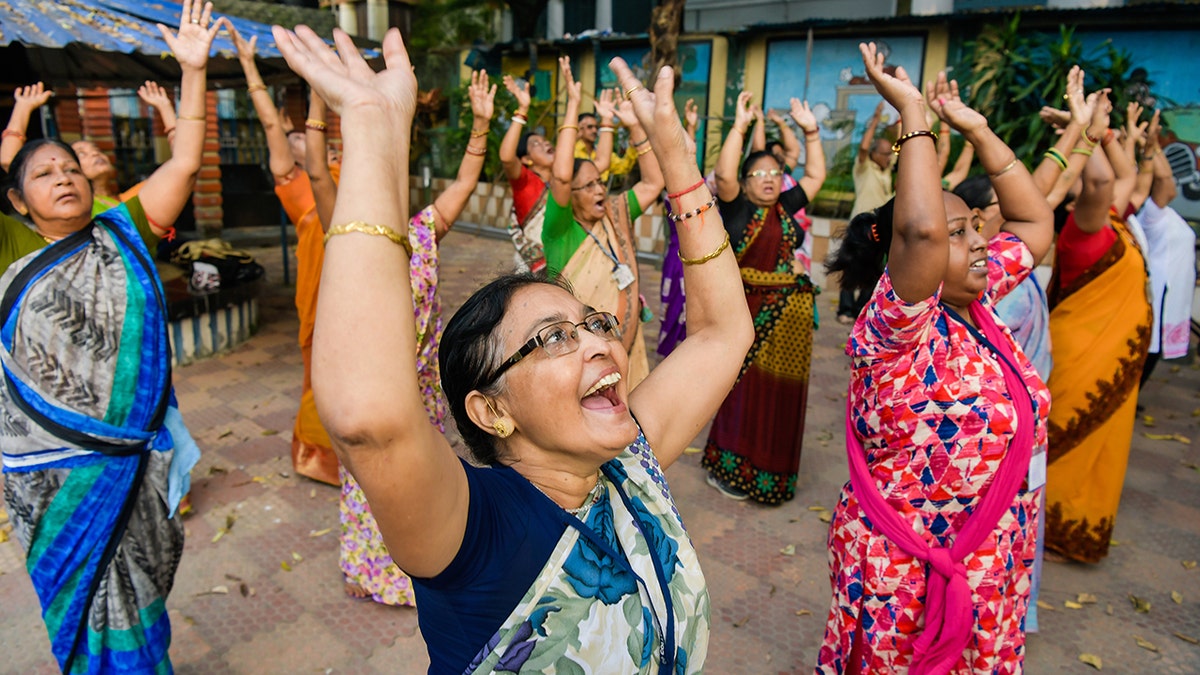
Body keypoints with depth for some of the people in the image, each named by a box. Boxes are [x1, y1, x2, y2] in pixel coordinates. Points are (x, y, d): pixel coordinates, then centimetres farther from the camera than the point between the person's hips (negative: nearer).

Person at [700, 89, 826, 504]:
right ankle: (726, 468, 15)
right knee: (745, 392, 1)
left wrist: (810, 131, 12)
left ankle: (771, 470, 27)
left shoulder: (787, 207, 12)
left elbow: (816, 174, 19)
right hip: (750, 312, -6)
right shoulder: (737, 207, -4)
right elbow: (724, 174, -20)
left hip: (790, 315, 6)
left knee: (782, 395, 11)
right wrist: (740, 127, -19)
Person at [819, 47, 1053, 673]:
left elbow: (1035, 222, 9)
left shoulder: (976, 302, 0)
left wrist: (976, 128, 3)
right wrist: (912, 113, -30)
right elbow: (921, 230, -41)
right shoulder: (894, 329, -24)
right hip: (910, 574, -7)